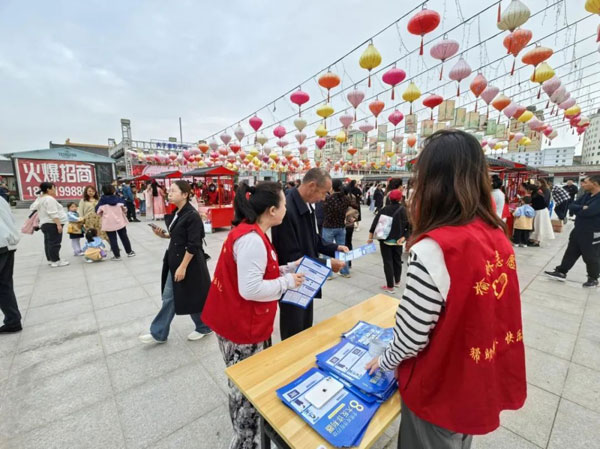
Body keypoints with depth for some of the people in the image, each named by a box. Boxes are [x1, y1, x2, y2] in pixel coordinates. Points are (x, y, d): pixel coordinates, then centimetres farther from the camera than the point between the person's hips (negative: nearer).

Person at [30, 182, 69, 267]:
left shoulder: (40, 199, 17)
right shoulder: (49, 199, -15)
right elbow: (53, 214, -22)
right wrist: (59, 224, -23)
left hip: (44, 223, 11)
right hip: (52, 224, -11)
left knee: (48, 242, 14)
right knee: (55, 243, -8)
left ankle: (50, 259, 22)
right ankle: (56, 261, -6)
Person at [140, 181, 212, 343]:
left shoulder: (192, 215, -20)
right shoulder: (175, 213, 8)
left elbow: (193, 245, -21)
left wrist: (183, 267, -20)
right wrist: (163, 235, 1)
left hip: (189, 263, -9)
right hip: (175, 261, 9)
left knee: (191, 297, 7)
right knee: (169, 297, 17)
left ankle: (204, 327, 30)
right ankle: (158, 333, 32)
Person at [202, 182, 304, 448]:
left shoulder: (249, 231, 6)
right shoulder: (252, 239, -27)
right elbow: (251, 289, -30)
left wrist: (288, 268, 5)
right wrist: (287, 281, -17)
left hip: (243, 322, 10)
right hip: (243, 327, -10)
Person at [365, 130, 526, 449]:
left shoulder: (432, 250, -33)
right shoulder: (497, 234, -8)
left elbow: (411, 336, -25)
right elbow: (475, 310, 5)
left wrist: (385, 361, -5)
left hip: (442, 389, -6)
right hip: (481, 379, 6)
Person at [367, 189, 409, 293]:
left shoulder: (384, 210, -9)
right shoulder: (404, 210, -2)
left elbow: (375, 223, -11)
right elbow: (409, 226, -7)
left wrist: (370, 237, -6)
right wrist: (403, 237, -6)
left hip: (386, 240, -3)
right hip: (398, 240, 3)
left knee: (388, 262, 3)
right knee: (397, 260, 20)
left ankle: (390, 286, 5)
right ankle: (397, 281, 37)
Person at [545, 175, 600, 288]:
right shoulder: (587, 195, 8)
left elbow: (588, 212, -30)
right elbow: (571, 206, 3)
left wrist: (577, 209, -10)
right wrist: (582, 208, -15)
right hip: (578, 230, 8)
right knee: (570, 252, 13)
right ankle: (561, 272, 21)